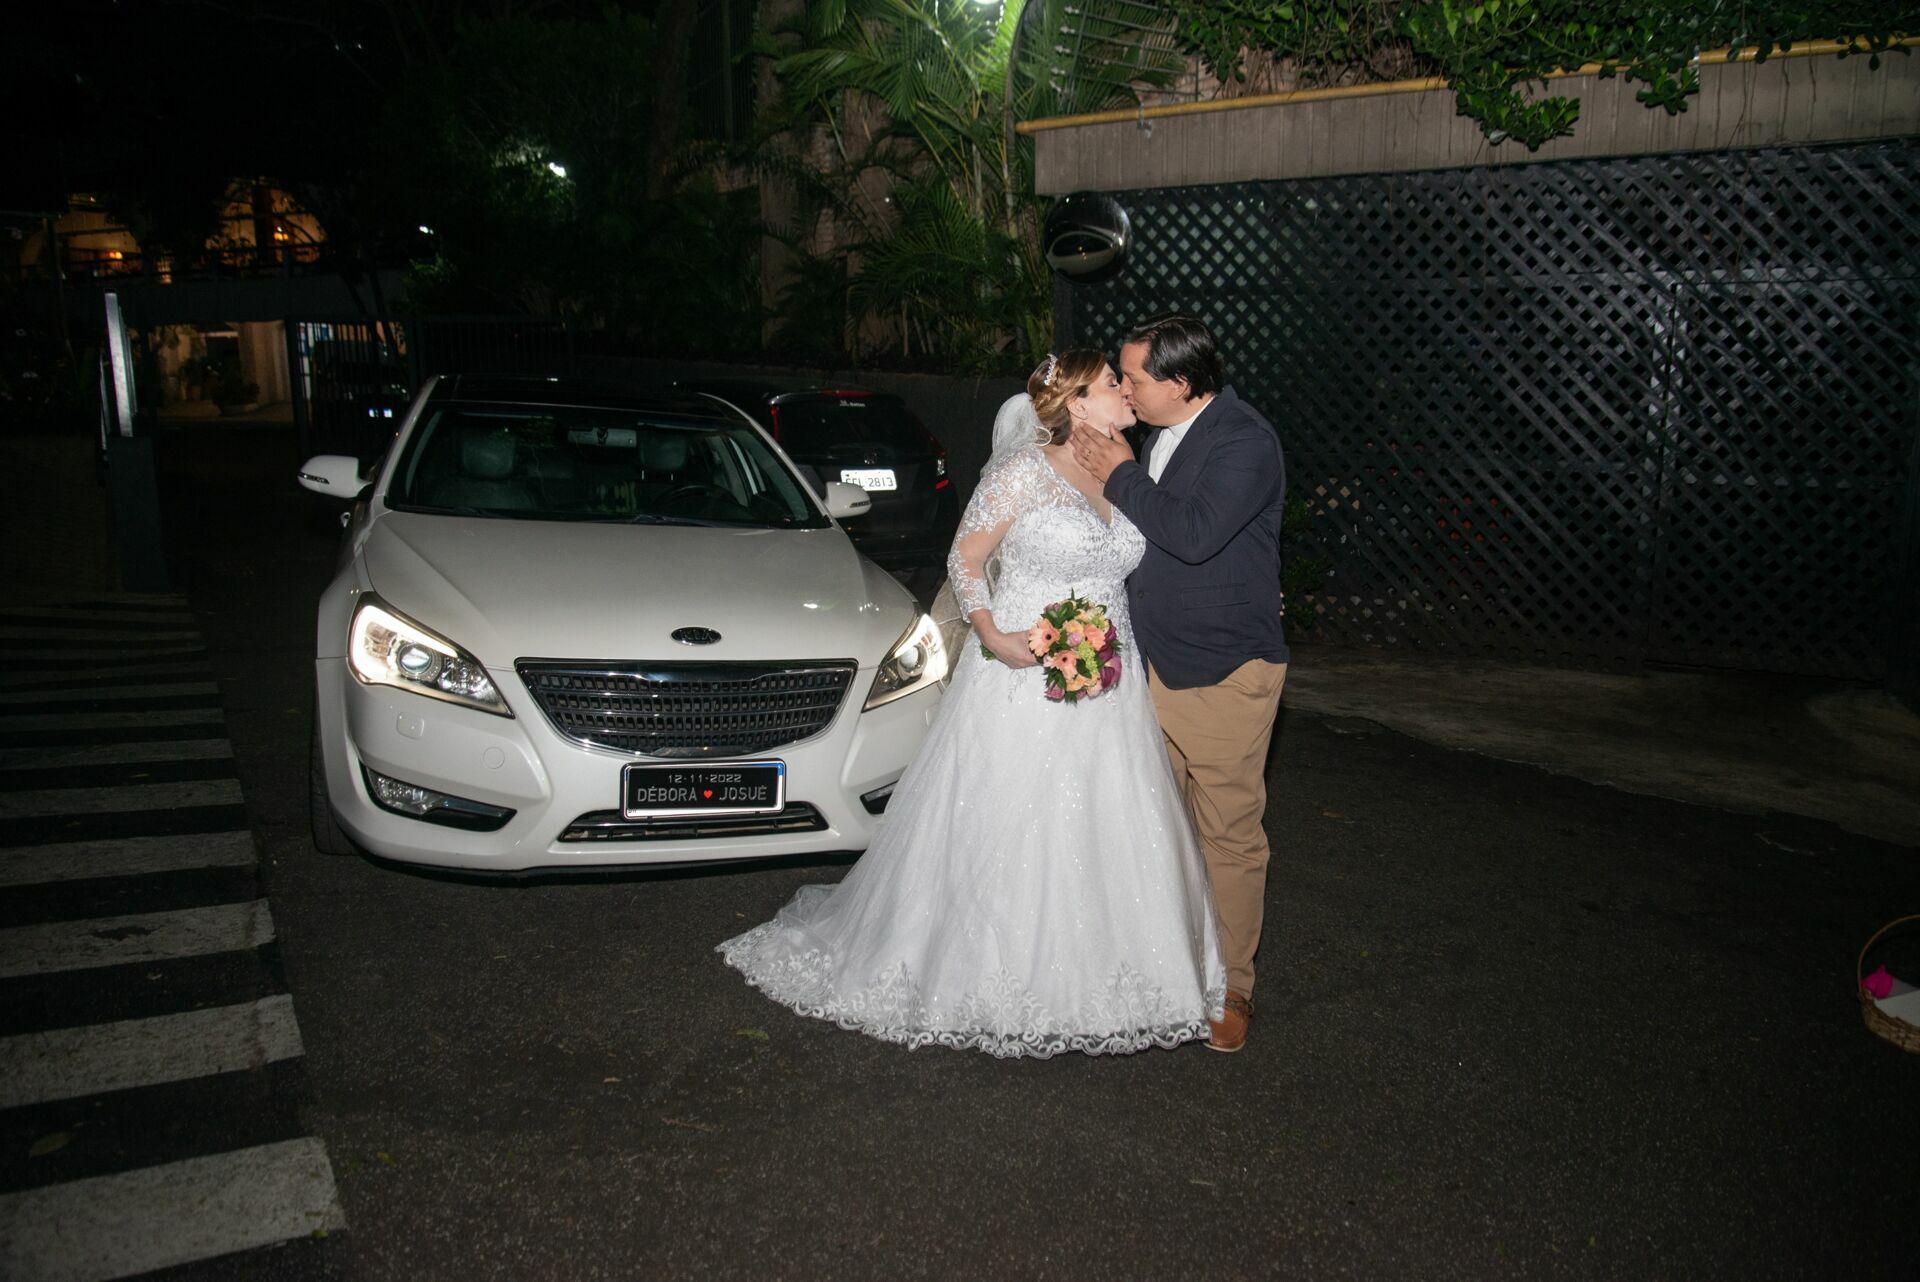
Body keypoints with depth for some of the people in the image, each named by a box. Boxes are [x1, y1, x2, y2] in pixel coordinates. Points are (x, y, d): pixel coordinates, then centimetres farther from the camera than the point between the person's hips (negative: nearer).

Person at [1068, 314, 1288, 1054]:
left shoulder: (1245, 441, -16)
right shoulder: (1161, 437, 10)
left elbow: (1195, 535, -28)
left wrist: (1121, 478, -17)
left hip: (1224, 673, -8)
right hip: (1155, 666, 8)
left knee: (1230, 834, 3)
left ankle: (1231, 987, 17)